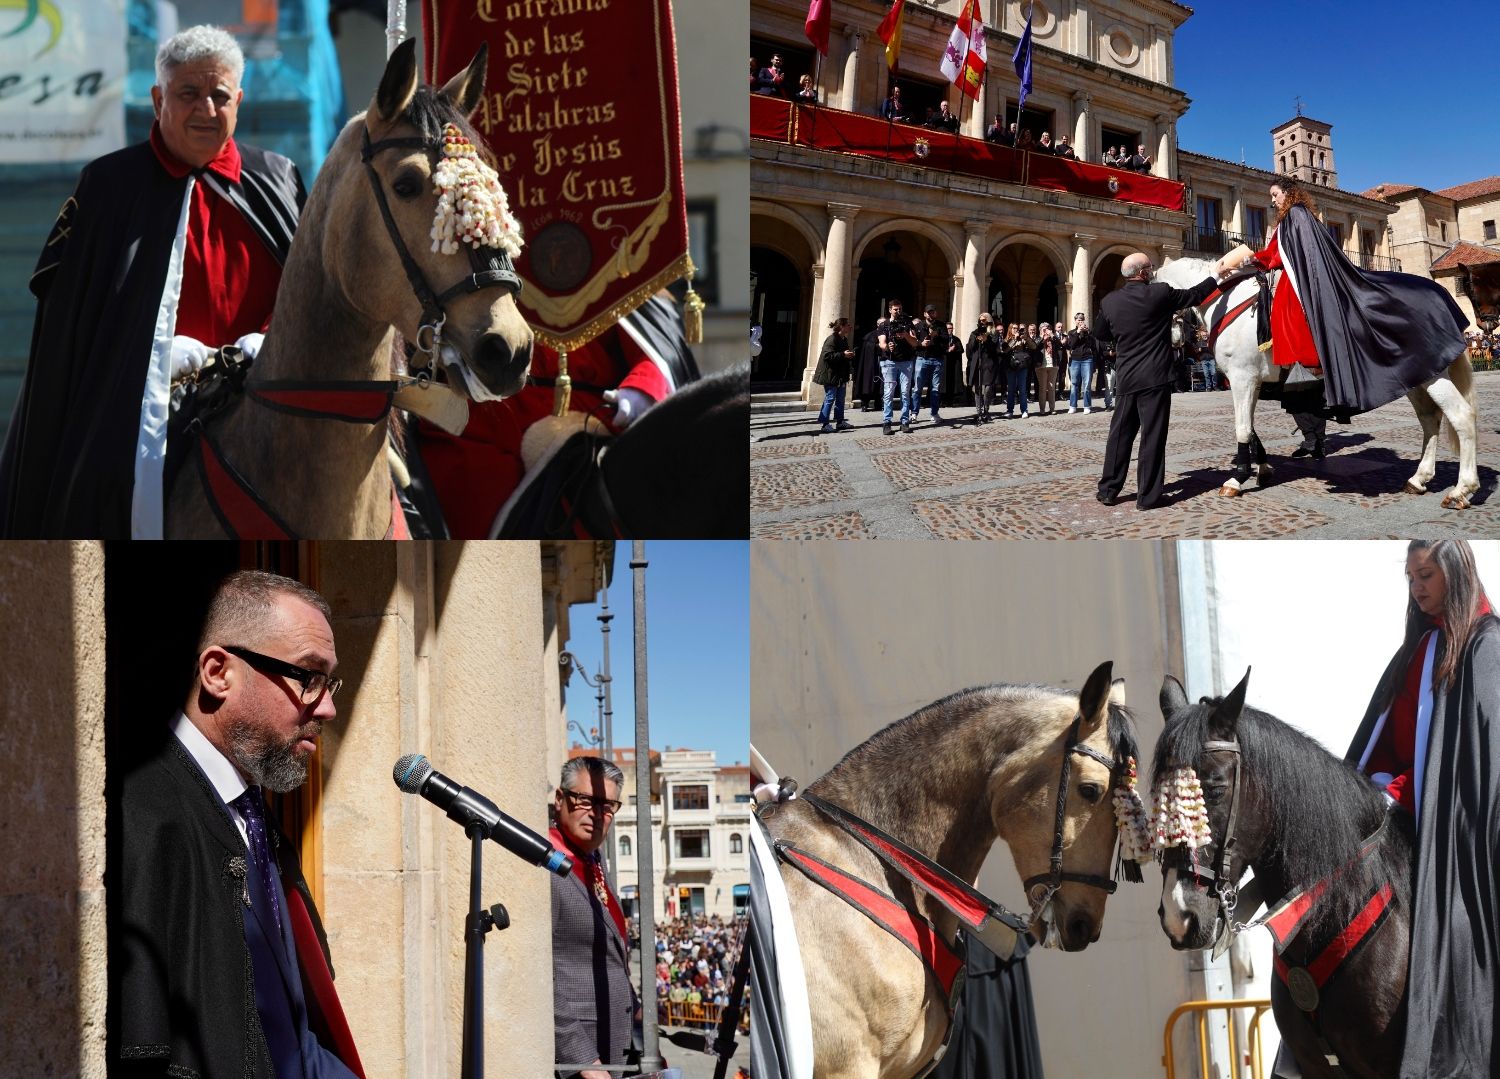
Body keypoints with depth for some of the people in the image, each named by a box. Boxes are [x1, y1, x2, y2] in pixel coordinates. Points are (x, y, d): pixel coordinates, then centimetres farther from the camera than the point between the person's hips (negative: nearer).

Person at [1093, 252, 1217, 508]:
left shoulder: (1109, 302, 2)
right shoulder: (1160, 293, -9)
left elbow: (1100, 334, 16)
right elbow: (1194, 296, 4)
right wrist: (1216, 279, 19)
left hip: (1127, 379, 4)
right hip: (1155, 377, -4)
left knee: (1120, 434, 13)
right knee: (1152, 436, -2)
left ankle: (1108, 490, 16)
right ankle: (1147, 496, -1)